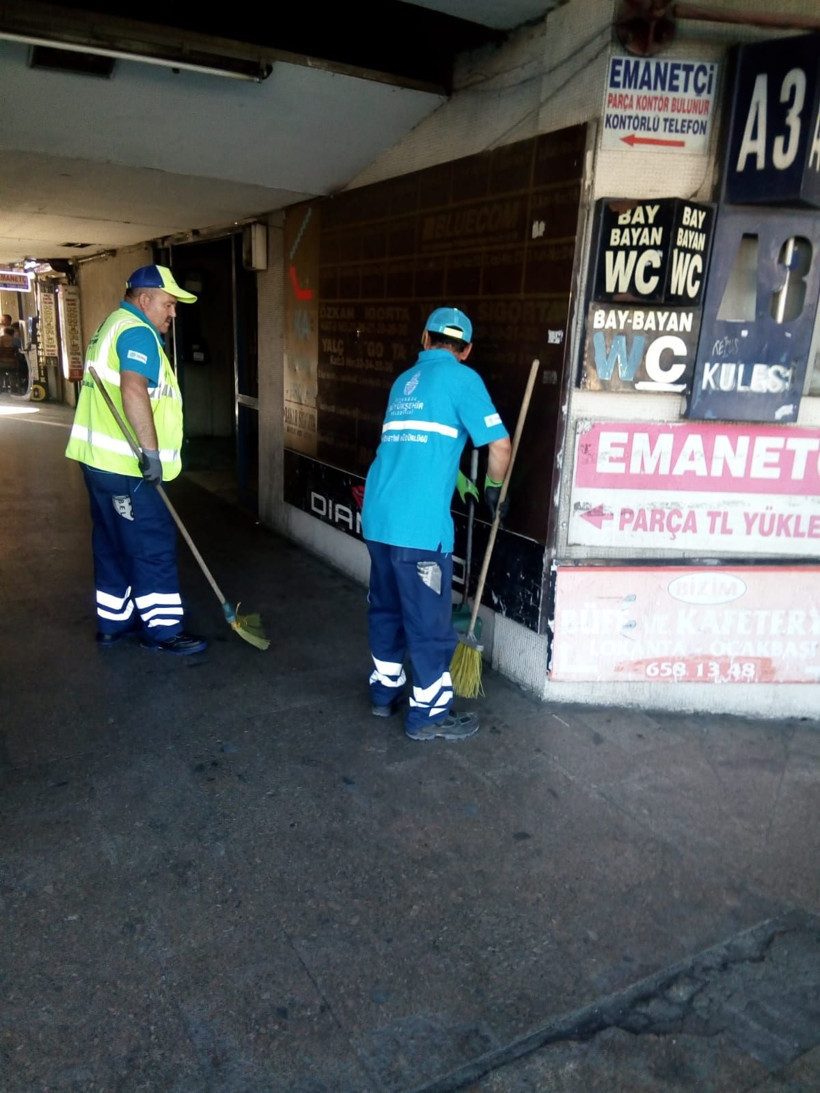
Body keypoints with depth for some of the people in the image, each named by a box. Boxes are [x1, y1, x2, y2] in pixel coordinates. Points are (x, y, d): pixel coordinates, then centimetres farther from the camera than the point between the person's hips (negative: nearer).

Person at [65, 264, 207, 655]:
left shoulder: (113, 326, 22)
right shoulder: (137, 331, -12)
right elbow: (133, 391, -28)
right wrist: (152, 451, -28)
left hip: (102, 458, 11)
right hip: (124, 465, -11)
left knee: (114, 544, 16)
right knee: (153, 545, -4)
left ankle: (114, 622, 25)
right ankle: (162, 629, 4)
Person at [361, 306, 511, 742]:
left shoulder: (404, 381, 21)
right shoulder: (461, 378, 0)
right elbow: (499, 444, -5)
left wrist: (457, 480, 40)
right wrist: (494, 489, 13)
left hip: (378, 515, 8)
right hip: (419, 521, -7)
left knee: (385, 608, 20)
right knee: (429, 620, 3)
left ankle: (385, 691, 32)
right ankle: (429, 714, 13)